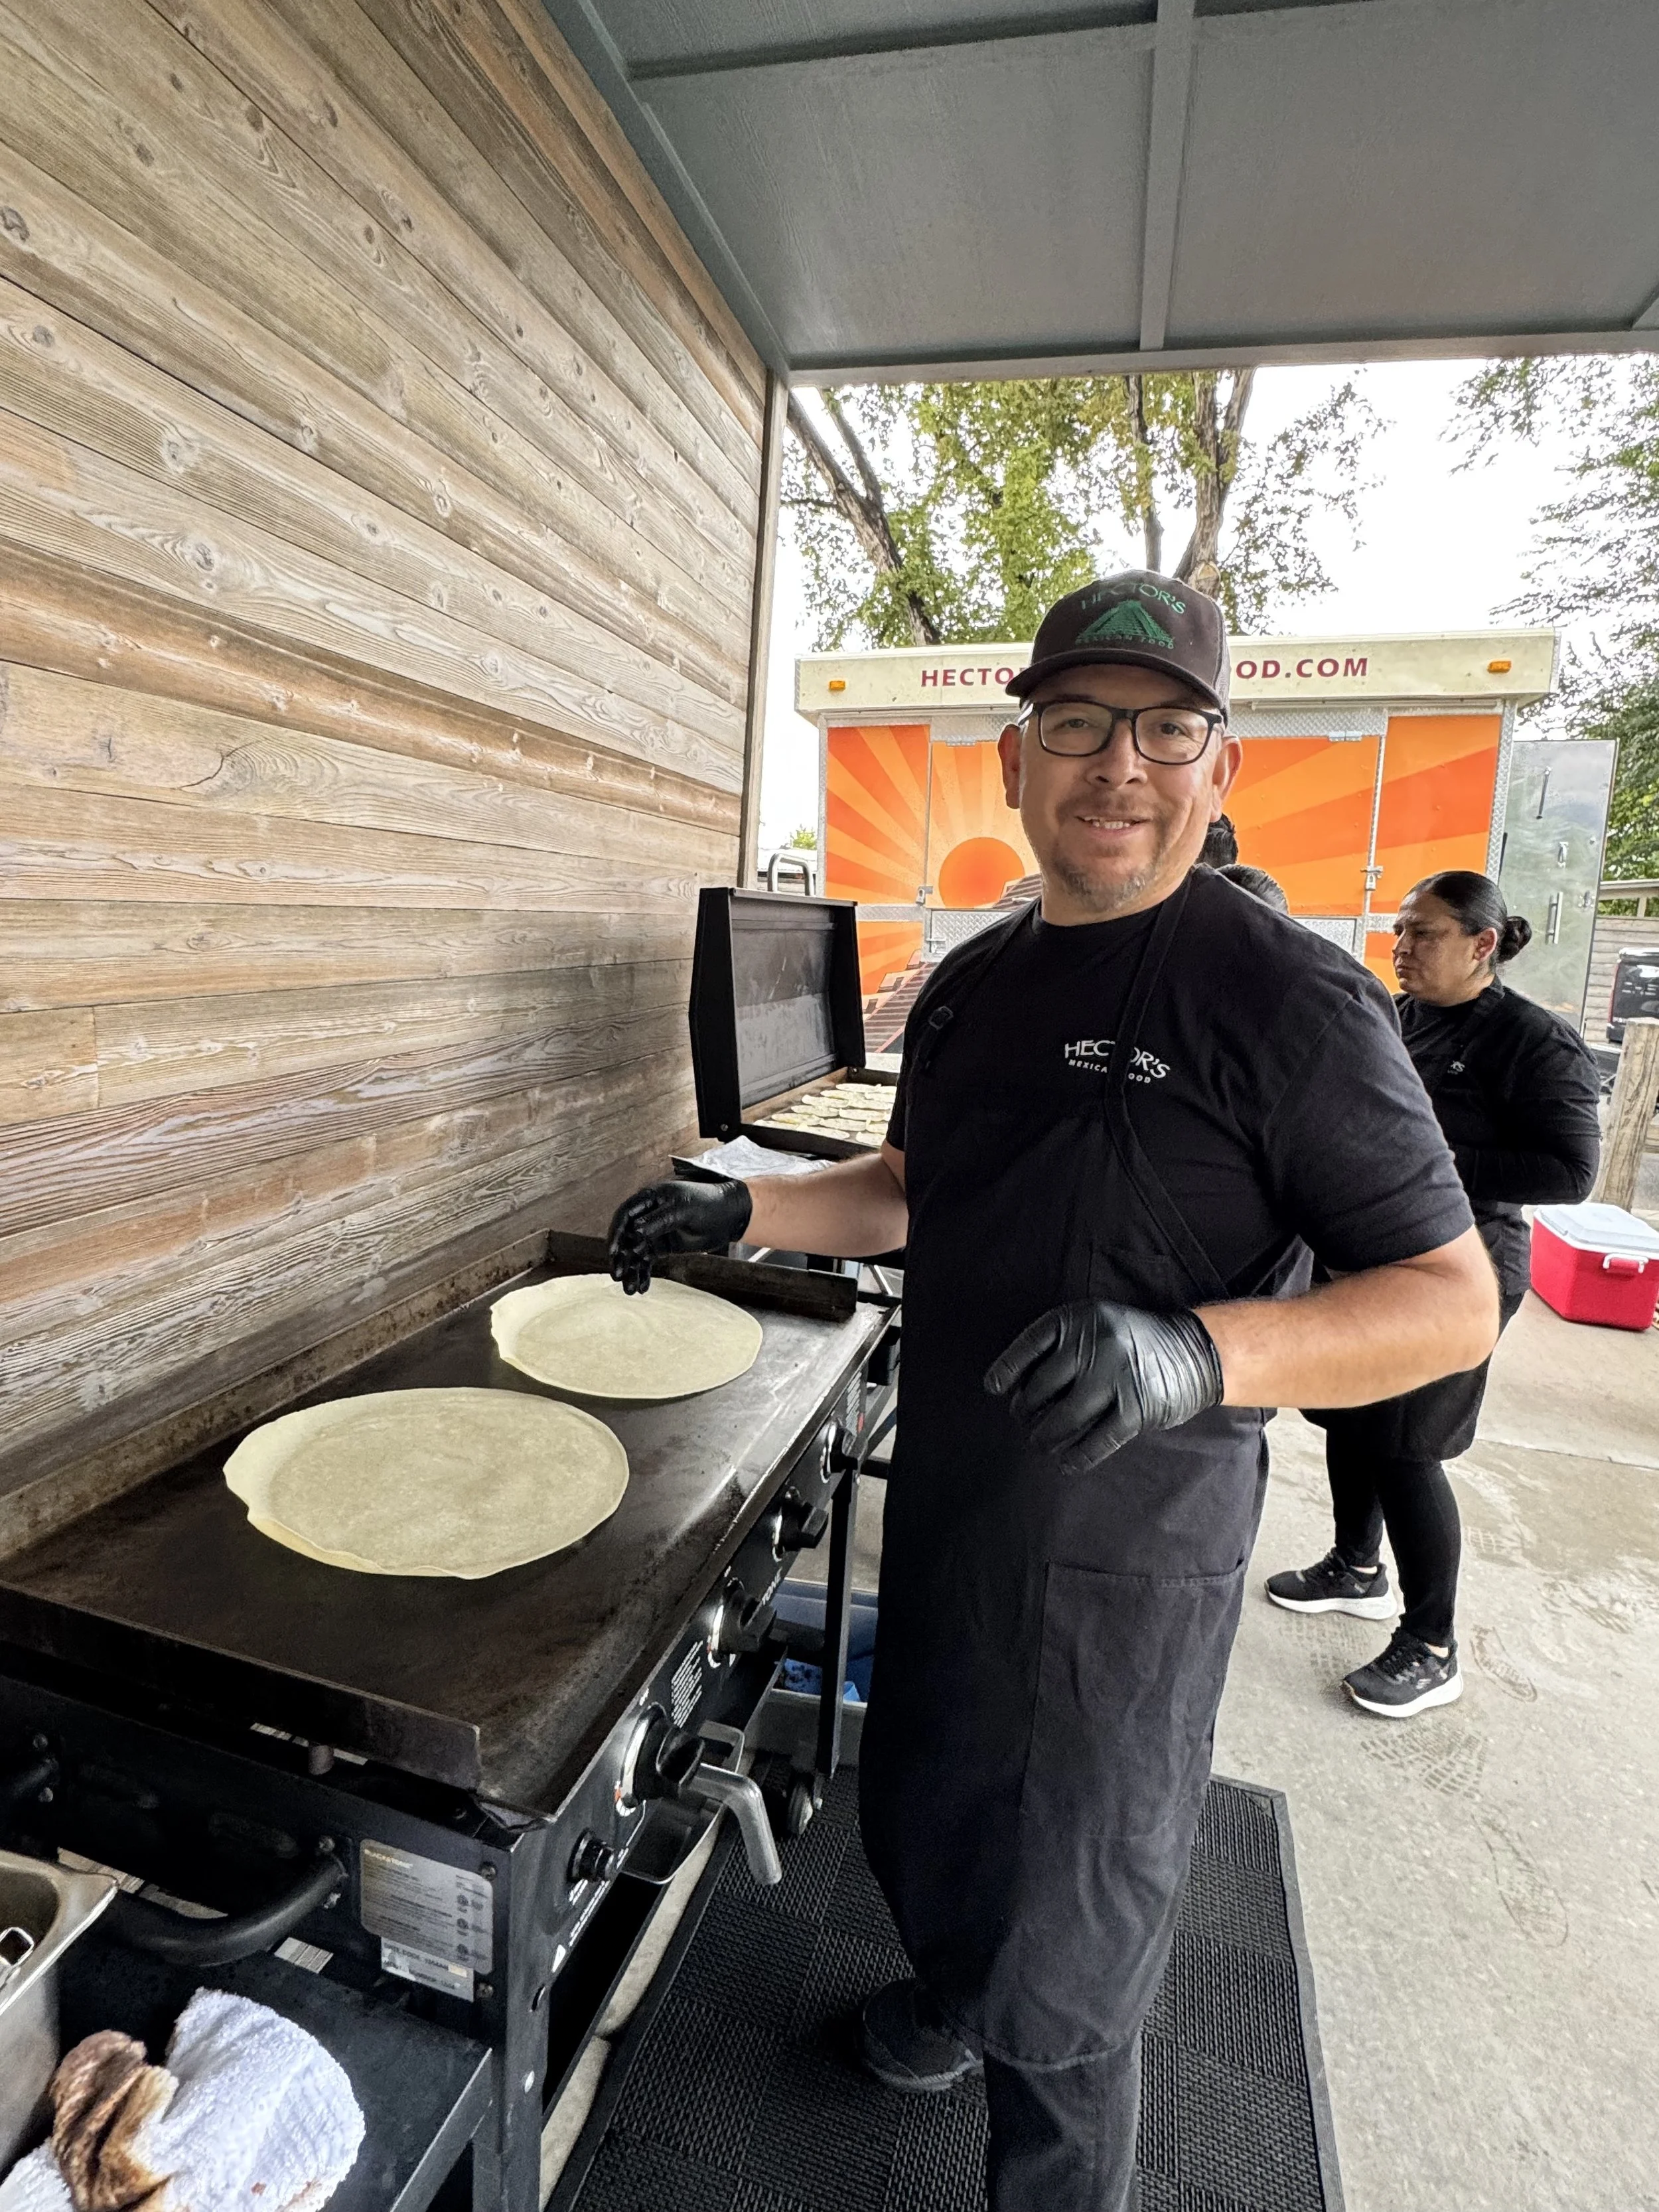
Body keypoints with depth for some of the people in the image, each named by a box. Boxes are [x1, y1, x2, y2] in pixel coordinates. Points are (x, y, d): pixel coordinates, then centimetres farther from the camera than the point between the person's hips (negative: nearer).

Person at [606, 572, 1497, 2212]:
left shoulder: (1288, 1000, -18)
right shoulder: (971, 986, 2)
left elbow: (1453, 1297, -17)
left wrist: (1198, 1351, -34)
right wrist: (743, 1209, 0)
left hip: (1123, 1566, -6)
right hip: (942, 1512, 7)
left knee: (1062, 1974, 13)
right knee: (914, 1827, 29)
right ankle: (951, 1999, 60)